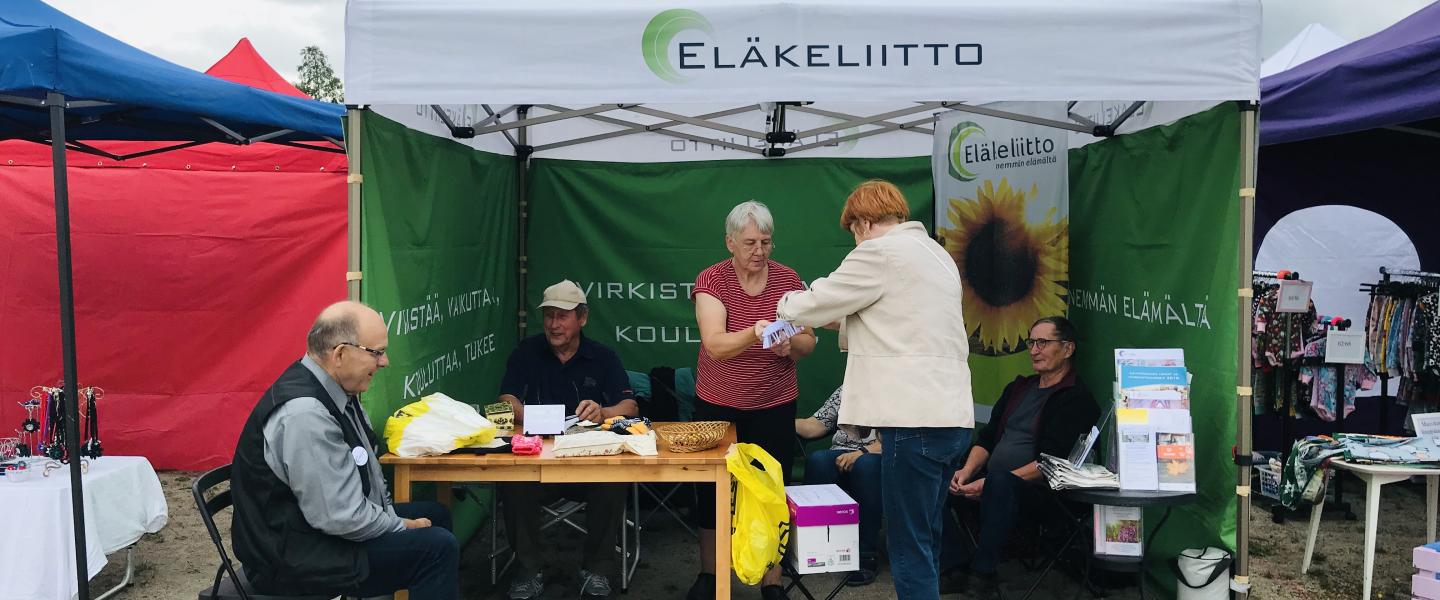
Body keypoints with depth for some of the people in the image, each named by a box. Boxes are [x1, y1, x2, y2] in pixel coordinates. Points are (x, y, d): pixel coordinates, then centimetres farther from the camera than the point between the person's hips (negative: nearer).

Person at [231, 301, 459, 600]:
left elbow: (363, 471, 13)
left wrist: (390, 515, 4)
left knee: (435, 514, 17)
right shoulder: (305, 414, -30)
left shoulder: (336, 389, -1)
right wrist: (402, 527, -13)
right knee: (438, 547, -18)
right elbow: (341, 518, -28)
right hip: (297, 559, -10)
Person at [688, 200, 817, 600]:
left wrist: (790, 344, -24)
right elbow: (715, 346, -23)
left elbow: (808, 343, -1)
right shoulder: (711, 280, -10)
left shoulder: (788, 279, -3)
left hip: (775, 406, 1)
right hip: (718, 406, -1)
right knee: (713, 489, 11)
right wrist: (754, 333, -41)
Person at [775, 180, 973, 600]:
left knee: (910, 549, -3)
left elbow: (812, 306, -3)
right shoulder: (936, 253, 20)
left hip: (915, 420, -9)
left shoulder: (879, 252, -8)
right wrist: (844, 321, 28)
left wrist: (785, 304, 17)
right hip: (952, 417, 9)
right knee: (926, 542, 17)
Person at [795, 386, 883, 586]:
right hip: (841, 456, 4)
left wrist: (862, 452, -21)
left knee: (865, 465, -38)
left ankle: (867, 555, -30)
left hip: (877, 459, -3)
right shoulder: (845, 390, 20)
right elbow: (815, 425, 13)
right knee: (817, 460, -29)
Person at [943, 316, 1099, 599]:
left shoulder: (1078, 400, -6)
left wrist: (990, 483, -22)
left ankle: (983, 574, -26)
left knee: (1000, 480, -38)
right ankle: (954, 567, -9)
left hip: (1036, 491, -7)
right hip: (992, 481, 7)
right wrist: (967, 471, -4)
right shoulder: (1019, 388, 18)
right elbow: (987, 437, 17)